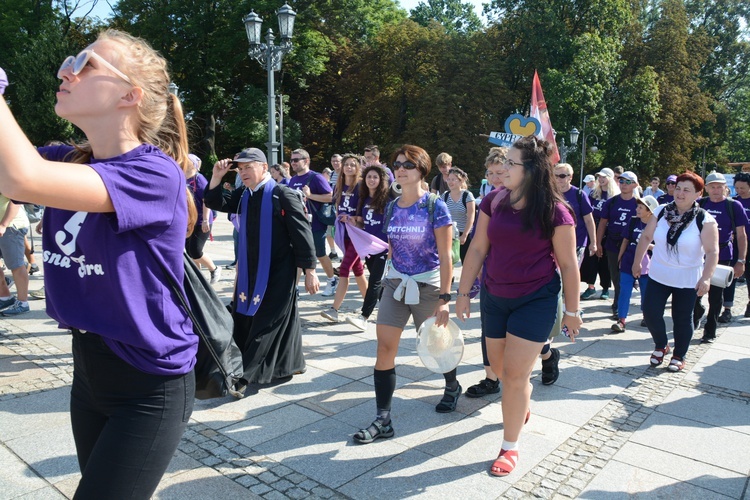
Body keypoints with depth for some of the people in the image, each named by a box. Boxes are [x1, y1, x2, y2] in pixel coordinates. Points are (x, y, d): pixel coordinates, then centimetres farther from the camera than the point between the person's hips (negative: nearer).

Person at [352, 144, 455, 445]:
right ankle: (383, 420, 5)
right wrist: (388, 279, 15)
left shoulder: (435, 206, -11)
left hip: (427, 287, -4)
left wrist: (444, 299, -16)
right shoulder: (392, 207, 3)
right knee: (384, 348, -4)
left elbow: (445, 257, -12)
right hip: (395, 284, 4)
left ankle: (452, 386, 45)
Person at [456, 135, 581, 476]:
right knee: (500, 367, 17)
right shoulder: (494, 201, -4)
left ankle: (510, 448, 18)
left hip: (536, 301, -4)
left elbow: (568, 264, -8)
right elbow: (478, 248, 1)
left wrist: (572, 311, -3)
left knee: (515, 373, -2)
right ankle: (522, 405, 51)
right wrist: (463, 293, 2)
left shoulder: (554, 211, -15)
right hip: (495, 297, 5)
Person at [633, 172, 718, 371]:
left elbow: (712, 252, -14)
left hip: (687, 280, -2)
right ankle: (661, 346, 26)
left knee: (682, 319, 8)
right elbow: (646, 237, 7)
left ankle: (679, 356, 29)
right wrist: (637, 262, 10)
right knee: (650, 312, -2)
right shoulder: (661, 212, -3)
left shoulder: (704, 220, -12)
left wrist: (706, 278, -24)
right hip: (658, 275, 3)